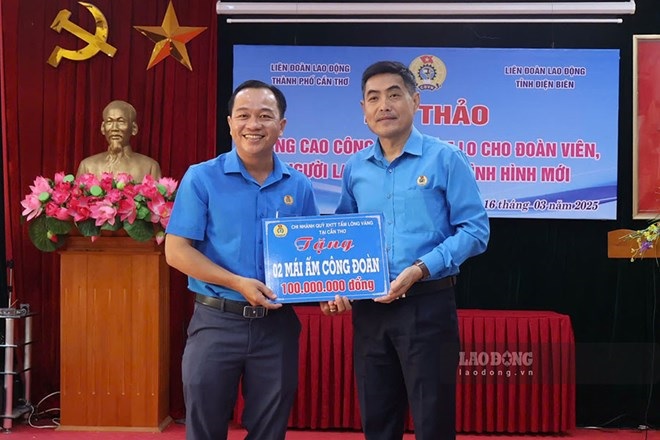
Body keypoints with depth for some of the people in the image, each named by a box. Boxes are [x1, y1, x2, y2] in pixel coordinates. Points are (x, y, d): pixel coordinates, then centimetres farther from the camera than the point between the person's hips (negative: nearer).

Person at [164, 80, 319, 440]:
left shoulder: (299, 186, 5)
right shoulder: (202, 177, -5)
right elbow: (176, 250, -9)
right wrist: (237, 283, -18)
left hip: (278, 325, 3)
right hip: (216, 322, -2)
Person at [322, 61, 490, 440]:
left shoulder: (446, 159, -5)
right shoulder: (355, 168, 9)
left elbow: (475, 229, -8)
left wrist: (421, 269, -19)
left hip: (428, 305, -4)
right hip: (368, 308, 5)